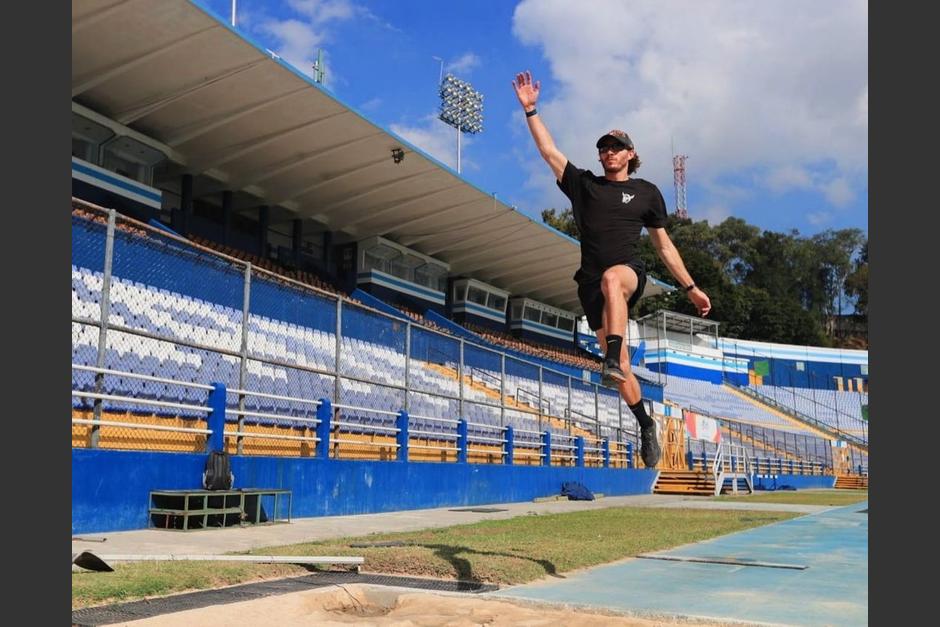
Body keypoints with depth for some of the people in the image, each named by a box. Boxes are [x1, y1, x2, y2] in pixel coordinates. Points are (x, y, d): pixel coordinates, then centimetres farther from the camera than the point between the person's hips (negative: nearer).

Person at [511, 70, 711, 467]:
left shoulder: (646, 192, 14)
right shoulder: (584, 184, 16)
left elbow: (664, 245, 17)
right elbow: (548, 151, 11)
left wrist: (691, 288, 15)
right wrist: (530, 109, 4)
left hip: (629, 271, -2)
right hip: (592, 282, 2)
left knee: (611, 278, -41)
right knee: (621, 368, 1)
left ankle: (614, 362, -52)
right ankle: (646, 427, 17)